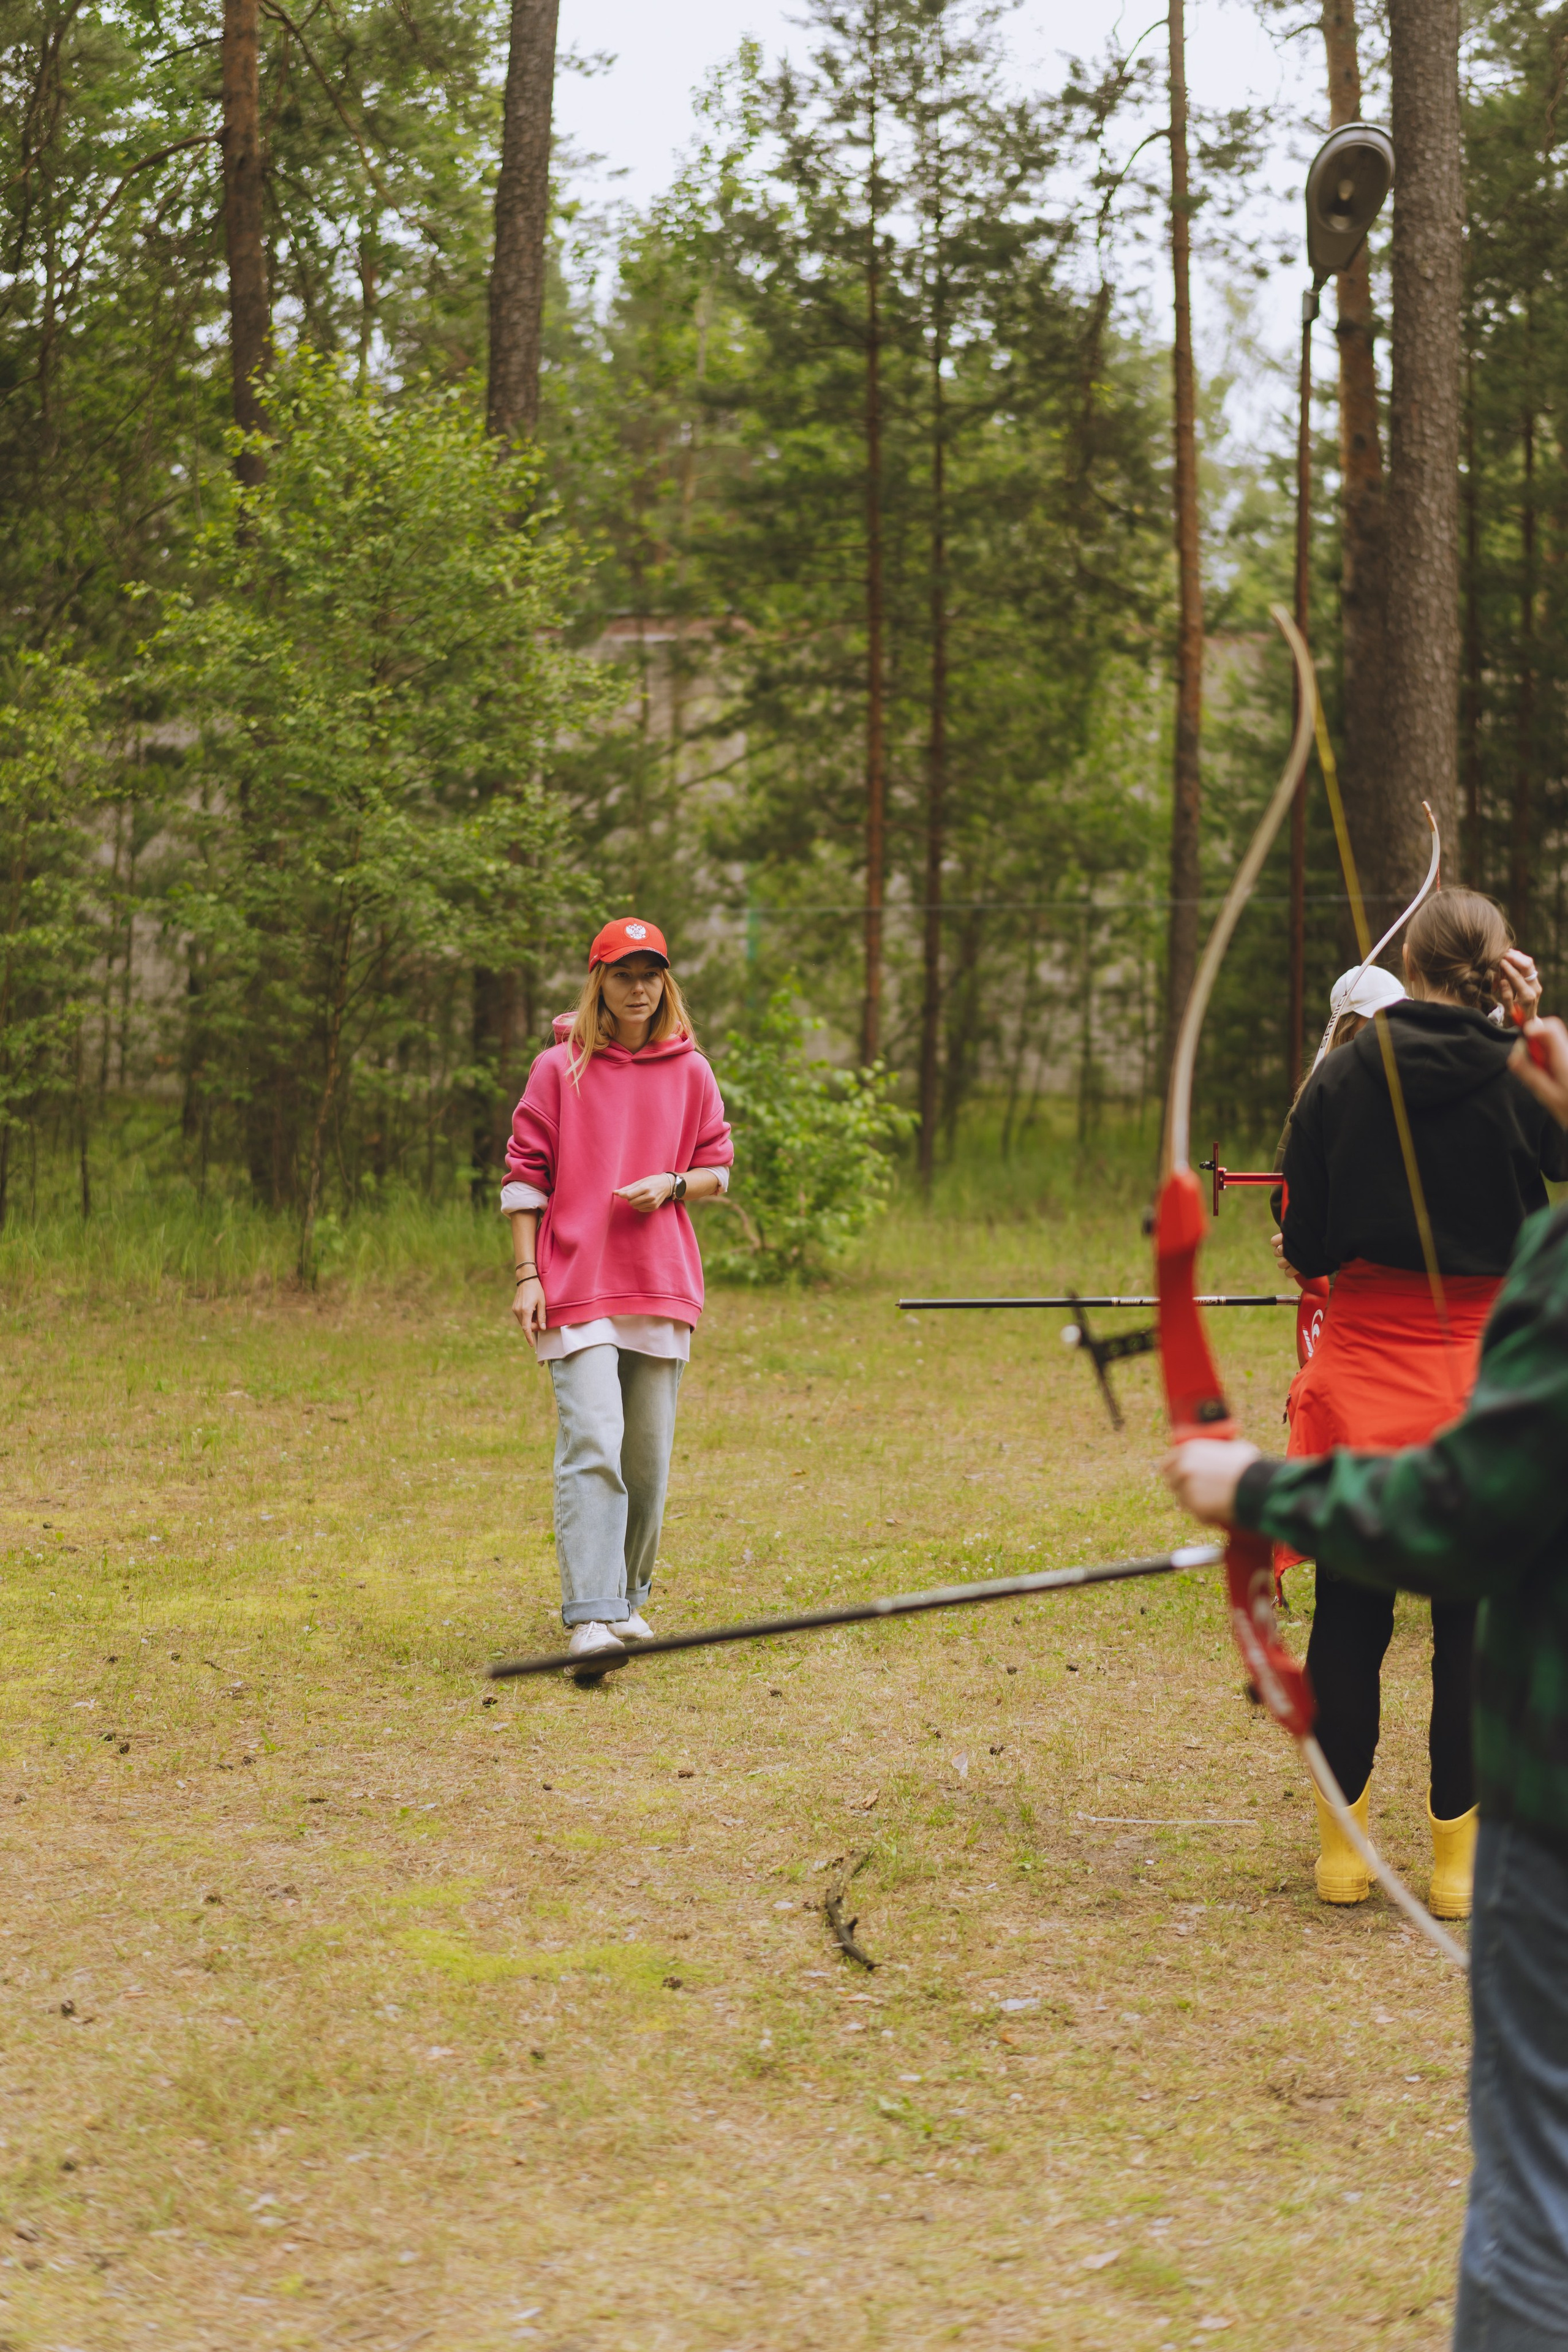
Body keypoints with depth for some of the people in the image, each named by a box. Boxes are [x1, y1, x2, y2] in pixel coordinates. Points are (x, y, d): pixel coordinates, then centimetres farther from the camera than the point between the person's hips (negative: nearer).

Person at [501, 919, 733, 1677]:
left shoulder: (690, 1072, 9)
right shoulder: (558, 1069, 2)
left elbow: (718, 1169, 15)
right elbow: (524, 1177, 2)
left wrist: (672, 1184, -7)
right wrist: (527, 1275, -5)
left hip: (663, 1288, 4)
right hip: (578, 1290, -4)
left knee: (648, 1454, 8)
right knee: (592, 1444, -16)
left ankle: (626, 1600, 24)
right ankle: (590, 1618, -21)